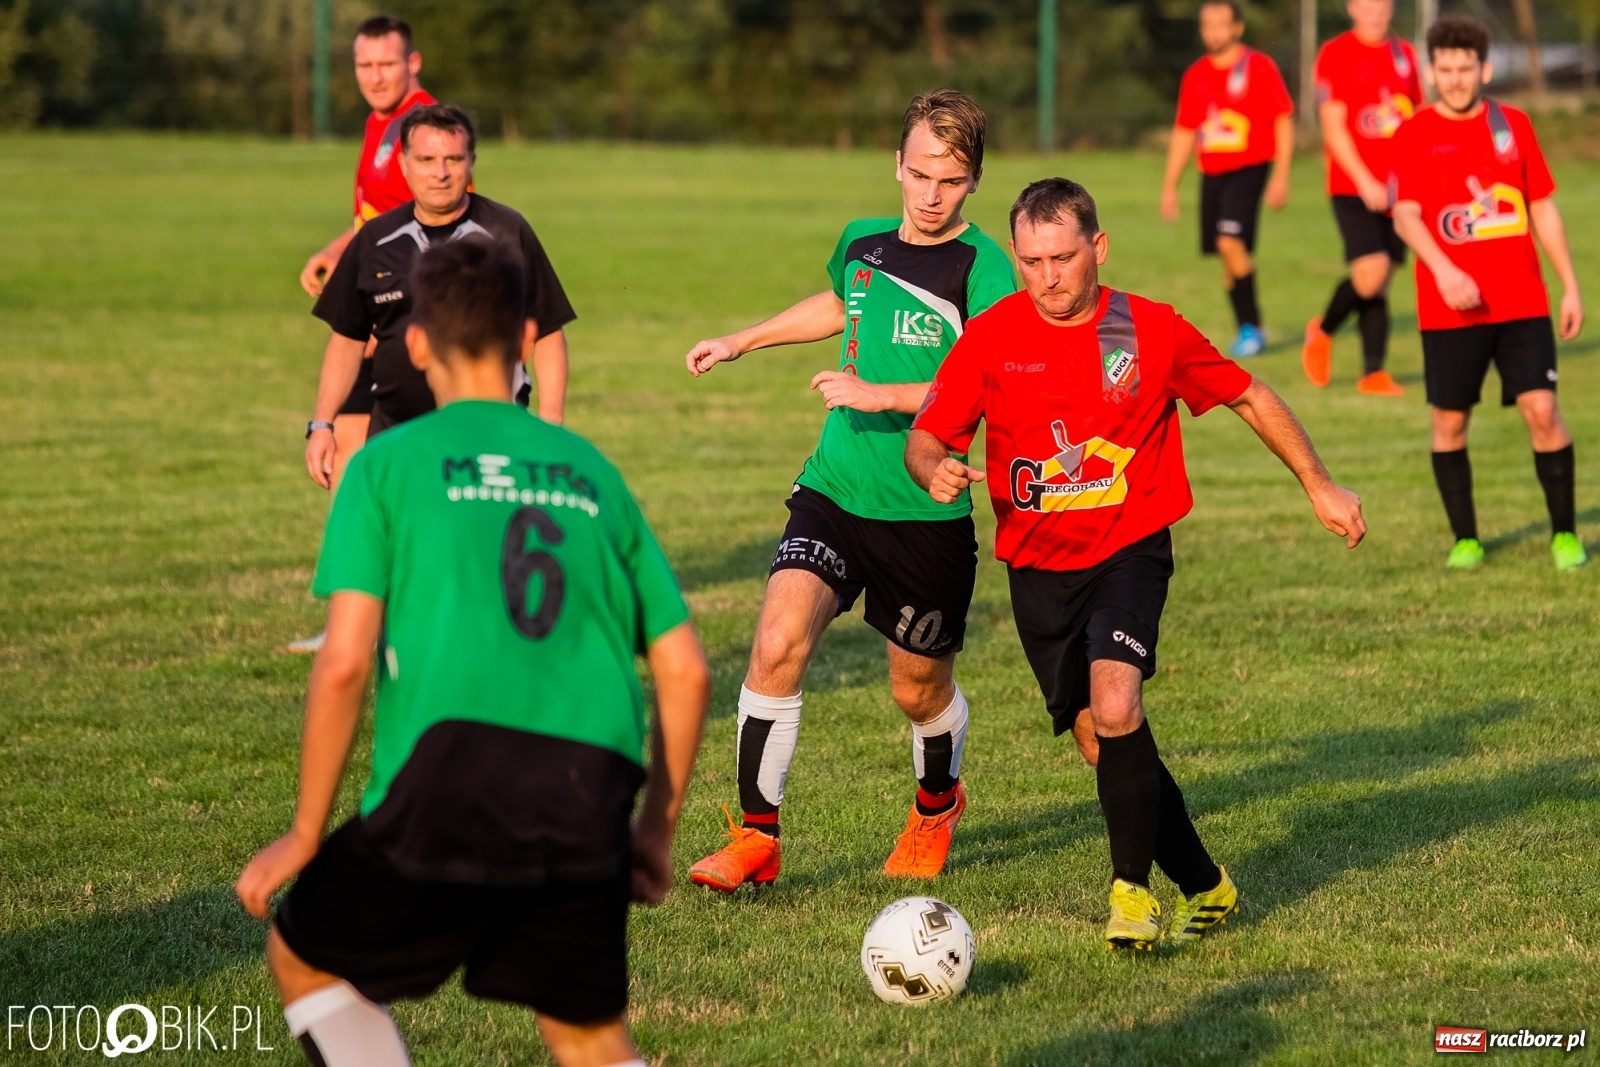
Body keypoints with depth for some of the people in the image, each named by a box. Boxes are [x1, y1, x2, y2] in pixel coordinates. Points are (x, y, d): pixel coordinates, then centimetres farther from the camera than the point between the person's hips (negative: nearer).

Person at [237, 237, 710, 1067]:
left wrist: (306, 834, 5)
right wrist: (657, 830, 26)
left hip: (453, 781, -3)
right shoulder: (590, 470, 19)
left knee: (302, 958, 21)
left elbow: (344, 663, -3)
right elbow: (685, 672, 16)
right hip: (588, 808, 4)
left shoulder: (387, 464, 7)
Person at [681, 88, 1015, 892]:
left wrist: (881, 395, -29)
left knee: (918, 689, 11)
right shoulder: (862, 242, 7)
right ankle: (756, 836, -7)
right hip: (834, 488, 4)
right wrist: (741, 342, 37)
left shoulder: (983, 268, -11)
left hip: (927, 511, -3)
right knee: (778, 641, -17)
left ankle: (936, 803, 45)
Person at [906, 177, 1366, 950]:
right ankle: (1204, 887, 23)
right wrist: (935, 471, -25)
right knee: (1103, 745, 5)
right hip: (1038, 568, 3)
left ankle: (1132, 888, -11)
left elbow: (1248, 398, 8)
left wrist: (1318, 486, 10)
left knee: (1114, 707, -26)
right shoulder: (990, 339, -6)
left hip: (1130, 552, -3)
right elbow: (925, 437, -2)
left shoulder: (1153, 332, -6)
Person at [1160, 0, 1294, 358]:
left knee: (1230, 241, -20)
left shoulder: (1259, 67, -3)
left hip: (1249, 168, -6)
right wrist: (1169, 187, 14)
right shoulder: (1195, 76, 11)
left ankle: (1251, 328, -11)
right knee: (1227, 251, 5)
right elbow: (1183, 133, 17)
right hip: (1211, 174, 6)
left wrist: (1281, 176, -8)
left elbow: (1284, 120, -2)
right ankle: (1247, 330, 15)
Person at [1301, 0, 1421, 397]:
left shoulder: (1404, 54, 12)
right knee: (1371, 272, -16)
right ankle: (1323, 330, 11)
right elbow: (1333, 127, -9)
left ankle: (1373, 372, 7)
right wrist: (1364, 181, -16)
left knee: (1383, 281, 3)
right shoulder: (1335, 54, -4)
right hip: (1352, 186, -5)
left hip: (1398, 187, 5)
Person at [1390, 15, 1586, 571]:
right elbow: (1406, 214, -10)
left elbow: (1543, 209, 13)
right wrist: (1444, 270, -26)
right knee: (1449, 420, 3)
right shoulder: (1415, 134, -1)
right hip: (1450, 309, -1)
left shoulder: (1513, 125, 8)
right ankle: (1465, 539, 17)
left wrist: (1570, 286, 9)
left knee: (1542, 409, -7)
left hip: (1523, 303, 1)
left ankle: (1565, 535, 5)